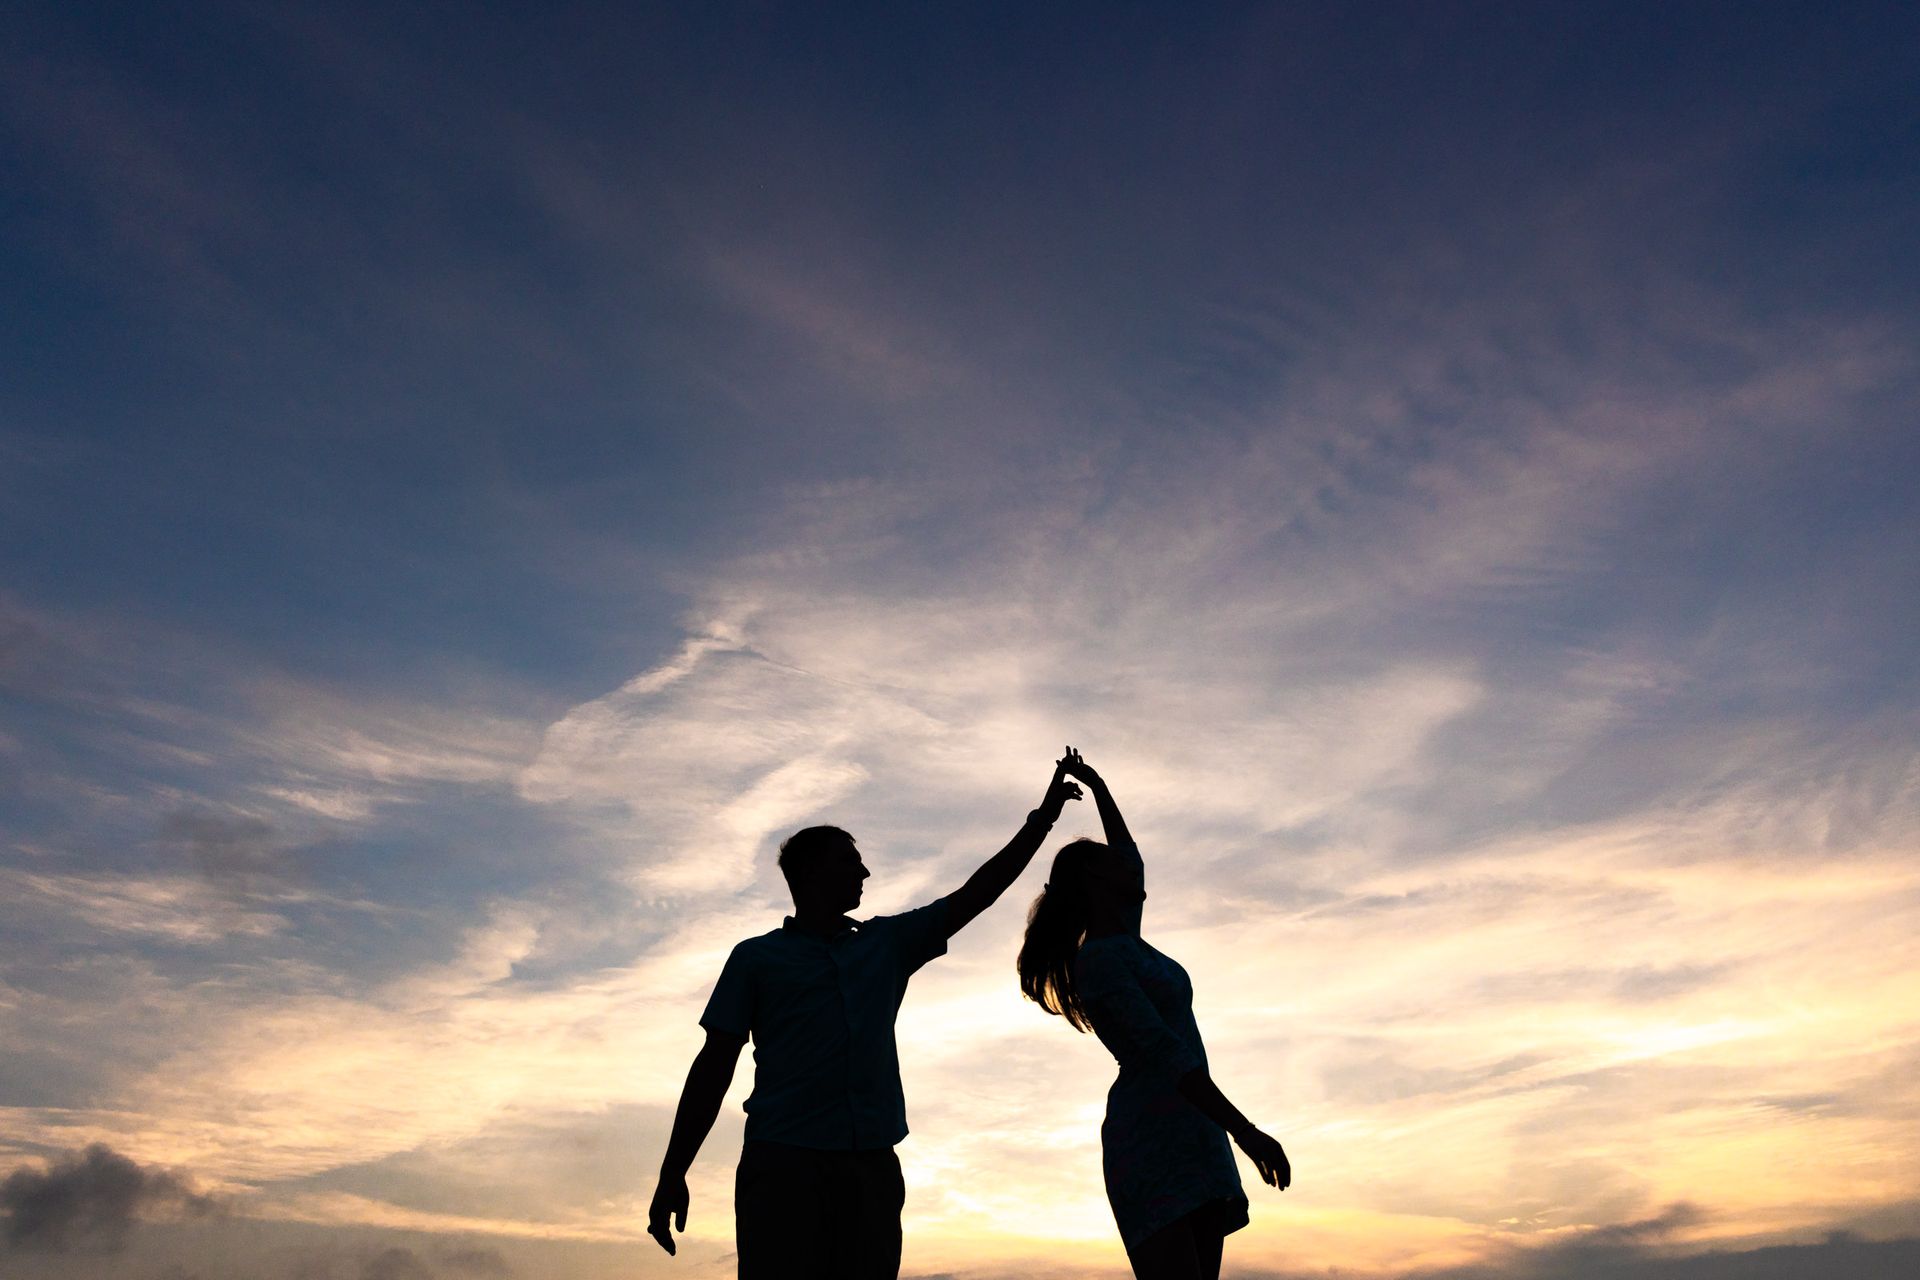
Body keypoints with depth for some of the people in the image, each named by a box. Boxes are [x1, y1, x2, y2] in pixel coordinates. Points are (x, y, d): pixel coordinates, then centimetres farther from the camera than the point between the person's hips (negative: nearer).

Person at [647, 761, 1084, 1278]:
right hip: (782, 1163, -3)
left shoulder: (888, 943, 18)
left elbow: (977, 892, 17)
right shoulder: (756, 958, 9)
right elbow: (714, 1067, 6)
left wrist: (1043, 817, 16)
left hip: (872, 1168, 3)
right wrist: (672, 1176, 1)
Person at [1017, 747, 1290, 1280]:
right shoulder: (1099, 959, -9)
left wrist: (1096, 785, 42)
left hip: (1193, 1134, 9)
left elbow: (1131, 857, 34)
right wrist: (1246, 1132, -21)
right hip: (1154, 1140, -9)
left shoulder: (1124, 942, 18)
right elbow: (1164, 1051, -17)